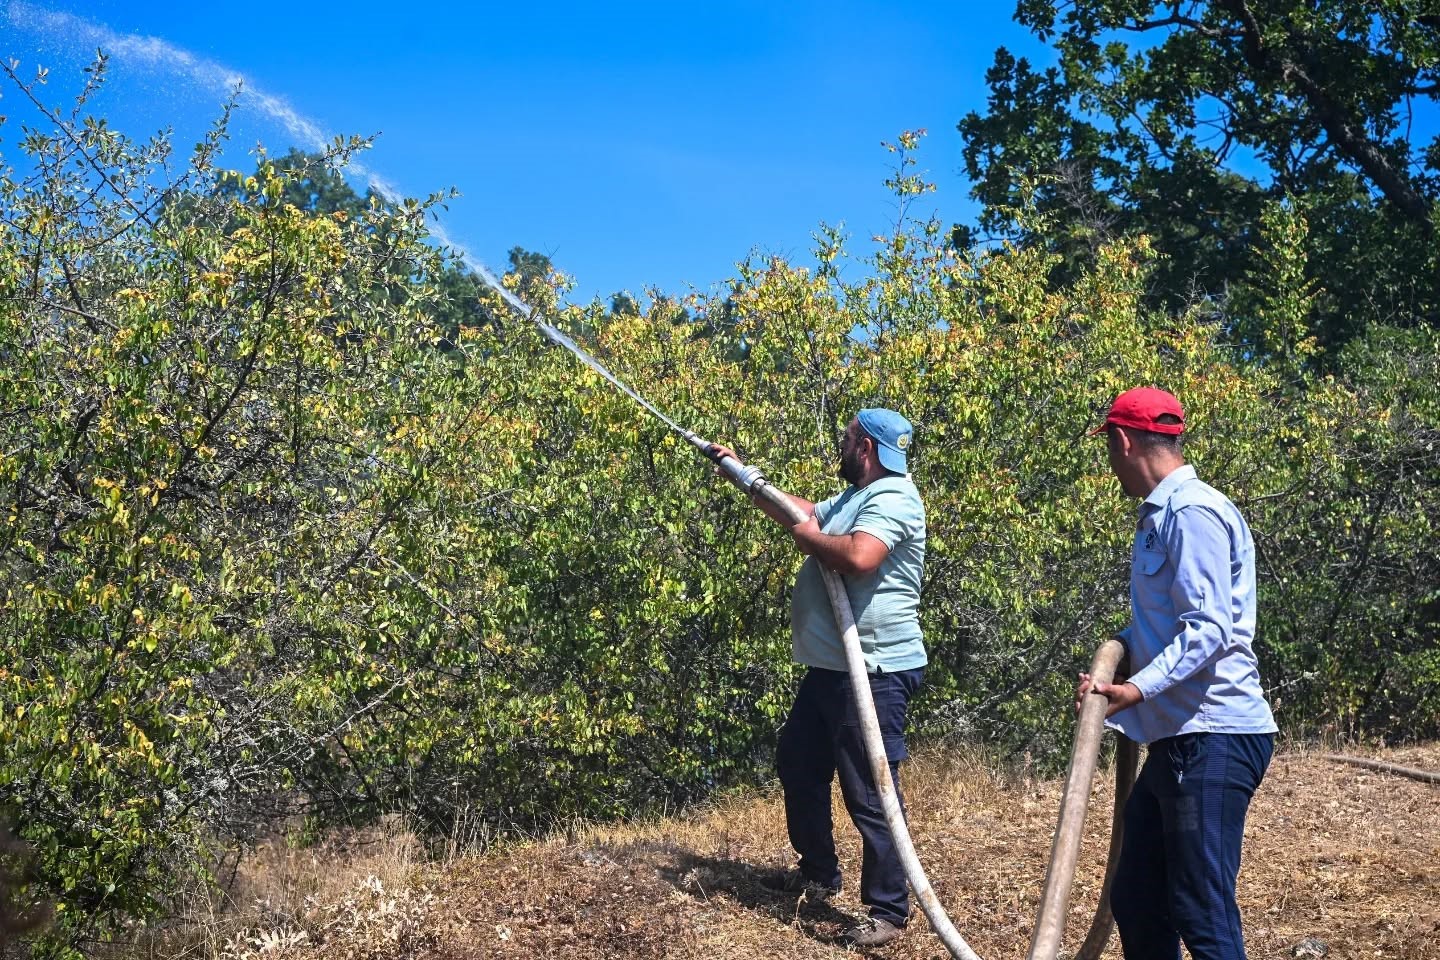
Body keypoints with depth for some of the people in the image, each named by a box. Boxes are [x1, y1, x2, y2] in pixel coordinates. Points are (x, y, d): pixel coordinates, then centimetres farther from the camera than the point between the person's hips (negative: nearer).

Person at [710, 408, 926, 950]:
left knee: (870, 794, -6)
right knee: (797, 766, 23)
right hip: (830, 668, 11)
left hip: (875, 675, -11)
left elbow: (857, 558, -34)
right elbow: (800, 513, 29)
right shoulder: (855, 498, 15)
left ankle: (889, 911, 5)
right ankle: (819, 873, 39)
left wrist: (810, 538, -15)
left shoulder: (892, 499, -18)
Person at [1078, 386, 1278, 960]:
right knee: (1135, 902, 14)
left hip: (1212, 739, -10)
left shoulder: (1193, 511, -13)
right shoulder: (1160, 514, 17)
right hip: (1177, 739, 10)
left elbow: (1207, 628, -21)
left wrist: (1140, 688, -31)